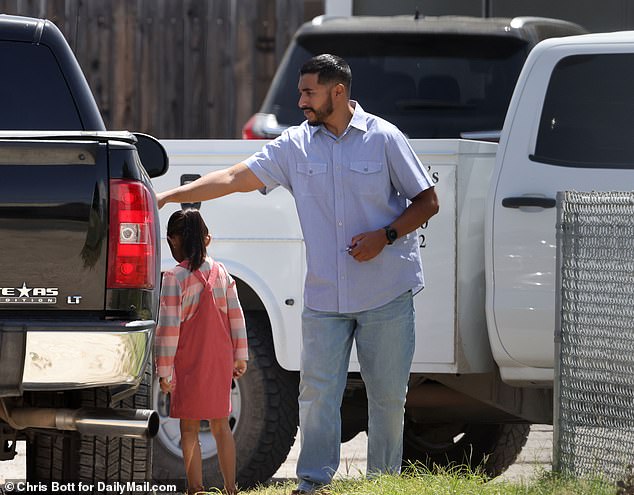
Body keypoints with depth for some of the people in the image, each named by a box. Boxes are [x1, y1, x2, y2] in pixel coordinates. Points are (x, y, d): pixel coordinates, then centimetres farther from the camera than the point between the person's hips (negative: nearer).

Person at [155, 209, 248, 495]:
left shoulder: (175, 278, -12)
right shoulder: (221, 273, 4)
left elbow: (169, 328, -13)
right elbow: (236, 317, 7)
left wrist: (164, 371, -10)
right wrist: (240, 357, 14)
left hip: (190, 365, -5)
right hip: (221, 363, 5)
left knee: (189, 430, 1)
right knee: (220, 426, 14)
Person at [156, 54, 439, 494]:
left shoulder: (384, 138, -3)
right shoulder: (296, 145, 5)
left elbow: (427, 202, 2)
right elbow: (233, 178, 2)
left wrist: (385, 235, -13)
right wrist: (169, 197, -5)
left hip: (386, 293, -2)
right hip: (325, 296, 2)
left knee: (388, 394, 4)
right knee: (317, 391, -4)